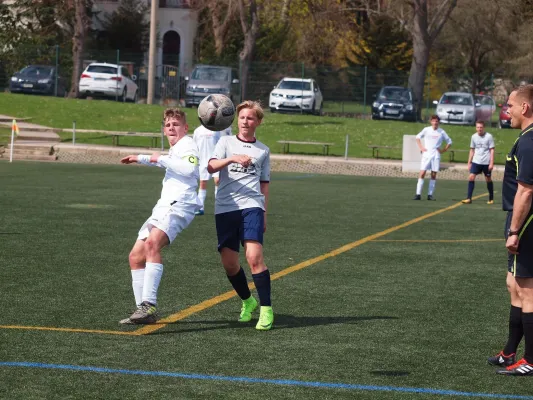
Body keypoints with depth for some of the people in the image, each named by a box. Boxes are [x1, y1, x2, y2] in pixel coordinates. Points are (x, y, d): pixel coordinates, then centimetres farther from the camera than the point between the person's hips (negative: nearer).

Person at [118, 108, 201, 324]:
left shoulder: (187, 144, -1)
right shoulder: (174, 150, 28)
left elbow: (190, 168, -23)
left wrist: (161, 159, -14)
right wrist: (141, 158, 61)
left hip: (179, 205, -11)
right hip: (163, 207, 11)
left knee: (152, 243, -34)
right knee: (136, 256, 5)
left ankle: (149, 304, -43)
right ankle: (144, 311, 7)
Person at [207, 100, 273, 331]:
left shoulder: (263, 150, 15)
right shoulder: (226, 142, 11)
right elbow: (211, 167, -7)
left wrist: (264, 215, 13)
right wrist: (233, 158, -24)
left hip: (251, 206, -1)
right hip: (225, 207, 1)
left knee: (254, 257, -18)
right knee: (229, 262, 2)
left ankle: (266, 309, -13)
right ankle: (248, 301, 26)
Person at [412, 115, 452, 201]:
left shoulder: (441, 132, 2)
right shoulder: (426, 130, 2)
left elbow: (449, 142, 12)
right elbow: (418, 137, 15)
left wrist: (443, 150, 2)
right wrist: (421, 147, 4)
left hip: (436, 155, 1)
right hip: (426, 154, -1)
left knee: (434, 175, 1)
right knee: (422, 173, -8)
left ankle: (430, 195, 6)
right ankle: (418, 194, -7)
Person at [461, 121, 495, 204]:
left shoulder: (489, 136, -6)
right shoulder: (474, 137, 5)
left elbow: (492, 150, -5)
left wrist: (491, 163, -12)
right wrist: (469, 162, 11)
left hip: (486, 162, -3)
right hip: (476, 161, 3)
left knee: (488, 179, 8)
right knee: (471, 177, -10)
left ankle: (491, 198, 23)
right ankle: (468, 198, -10)